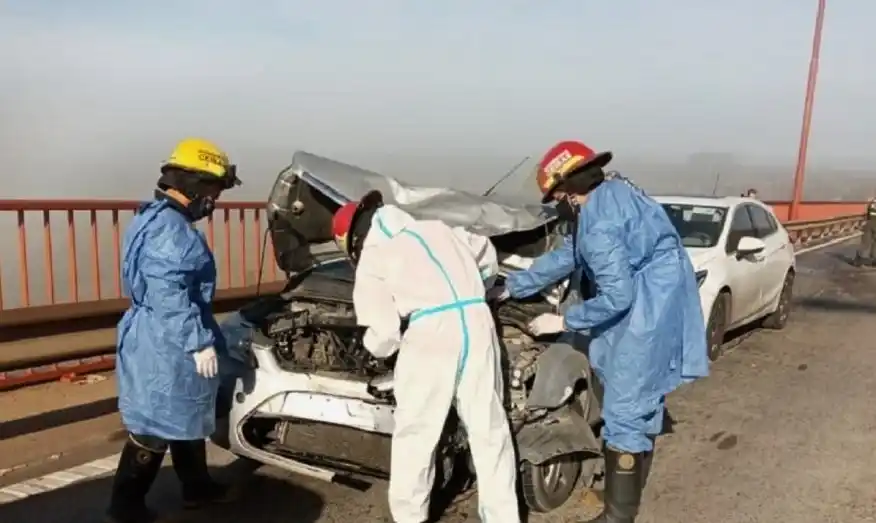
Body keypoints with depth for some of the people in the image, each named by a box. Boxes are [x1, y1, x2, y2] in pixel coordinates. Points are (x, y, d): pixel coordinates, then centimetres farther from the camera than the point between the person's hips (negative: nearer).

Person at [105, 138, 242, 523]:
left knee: (185, 416, 20)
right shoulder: (170, 229, -22)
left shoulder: (157, 218, 13)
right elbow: (170, 296, -28)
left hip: (166, 343, 11)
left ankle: (197, 487, 34)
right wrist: (200, 342, -24)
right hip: (165, 347, -11)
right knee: (156, 424, 3)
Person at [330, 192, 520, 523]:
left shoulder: (371, 260, 9)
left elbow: (384, 334, 1)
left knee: (415, 434, 13)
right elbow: (487, 253, 37)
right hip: (478, 322, 5)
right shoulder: (435, 230, 25)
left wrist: (374, 346, 24)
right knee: (489, 429, 15)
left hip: (432, 332, -5)